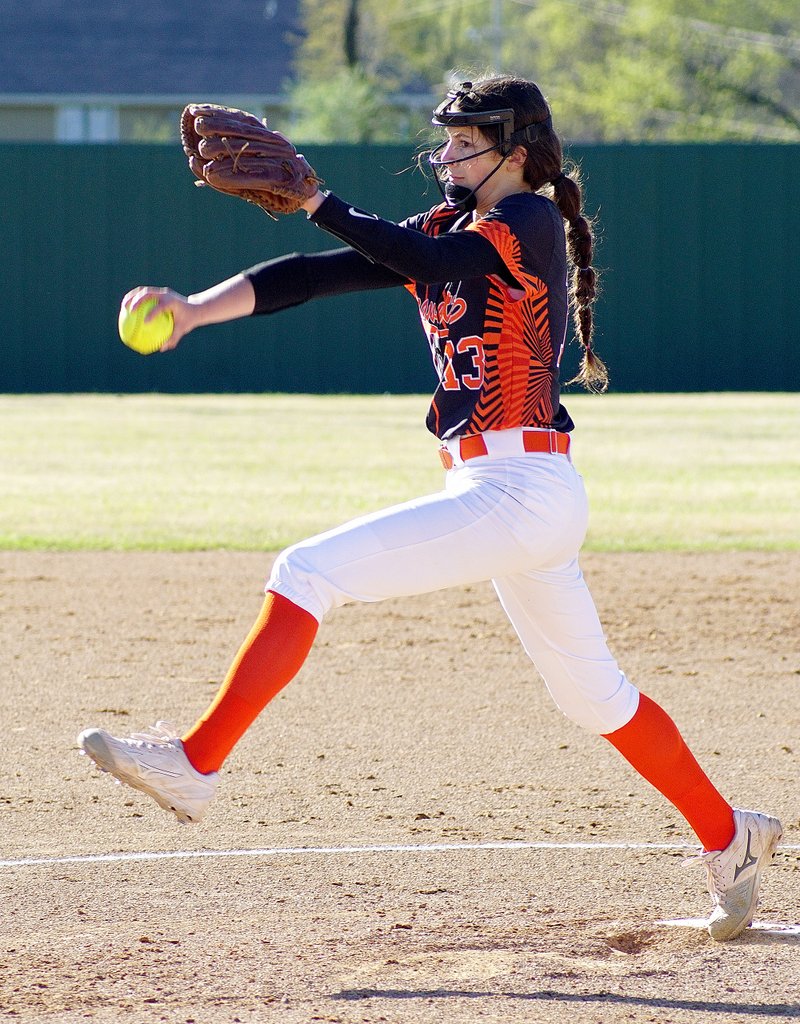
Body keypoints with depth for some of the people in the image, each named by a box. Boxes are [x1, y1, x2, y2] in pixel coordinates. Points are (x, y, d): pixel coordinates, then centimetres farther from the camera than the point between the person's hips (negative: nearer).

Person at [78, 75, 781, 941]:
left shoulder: (532, 221, -7)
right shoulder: (445, 228, 16)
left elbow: (434, 264, -25)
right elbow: (311, 277, 6)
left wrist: (316, 201, -23)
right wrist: (194, 310, -7)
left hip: (521, 491, -10)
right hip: (494, 491, 10)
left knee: (307, 571, -16)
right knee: (591, 692, 18)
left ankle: (196, 764, -18)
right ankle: (729, 838, 29)